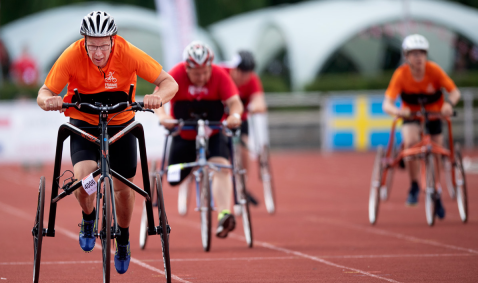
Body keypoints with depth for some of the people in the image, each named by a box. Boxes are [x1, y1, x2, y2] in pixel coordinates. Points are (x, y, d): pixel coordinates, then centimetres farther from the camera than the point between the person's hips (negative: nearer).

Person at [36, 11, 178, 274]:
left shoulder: (128, 54, -24)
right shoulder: (72, 56, -25)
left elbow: (169, 82, -23)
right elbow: (45, 93, -22)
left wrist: (158, 97, -46)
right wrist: (48, 100, -47)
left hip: (121, 124, 1)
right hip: (83, 125, -1)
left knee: (123, 188, 6)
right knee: (83, 178, -24)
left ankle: (123, 238, 37)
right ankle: (88, 218, 10)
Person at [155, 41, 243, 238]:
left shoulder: (219, 75, -18)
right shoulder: (177, 74, -21)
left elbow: (234, 101, -25)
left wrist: (235, 114, -49)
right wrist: (162, 115, -53)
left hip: (213, 134, -1)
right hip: (184, 135, 1)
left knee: (222, 167, -25)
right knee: (174, 179, 5)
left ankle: (224, 215, -33)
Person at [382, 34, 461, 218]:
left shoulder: (434, 70, -23)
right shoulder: (401, 74, -25)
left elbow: (455, 91, -24)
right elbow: (387, 104, -30)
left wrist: (449, 103, -46)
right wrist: (396, 111, -53)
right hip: (411, 115, -1)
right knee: (411, 142, -30)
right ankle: (414, 187, -13)